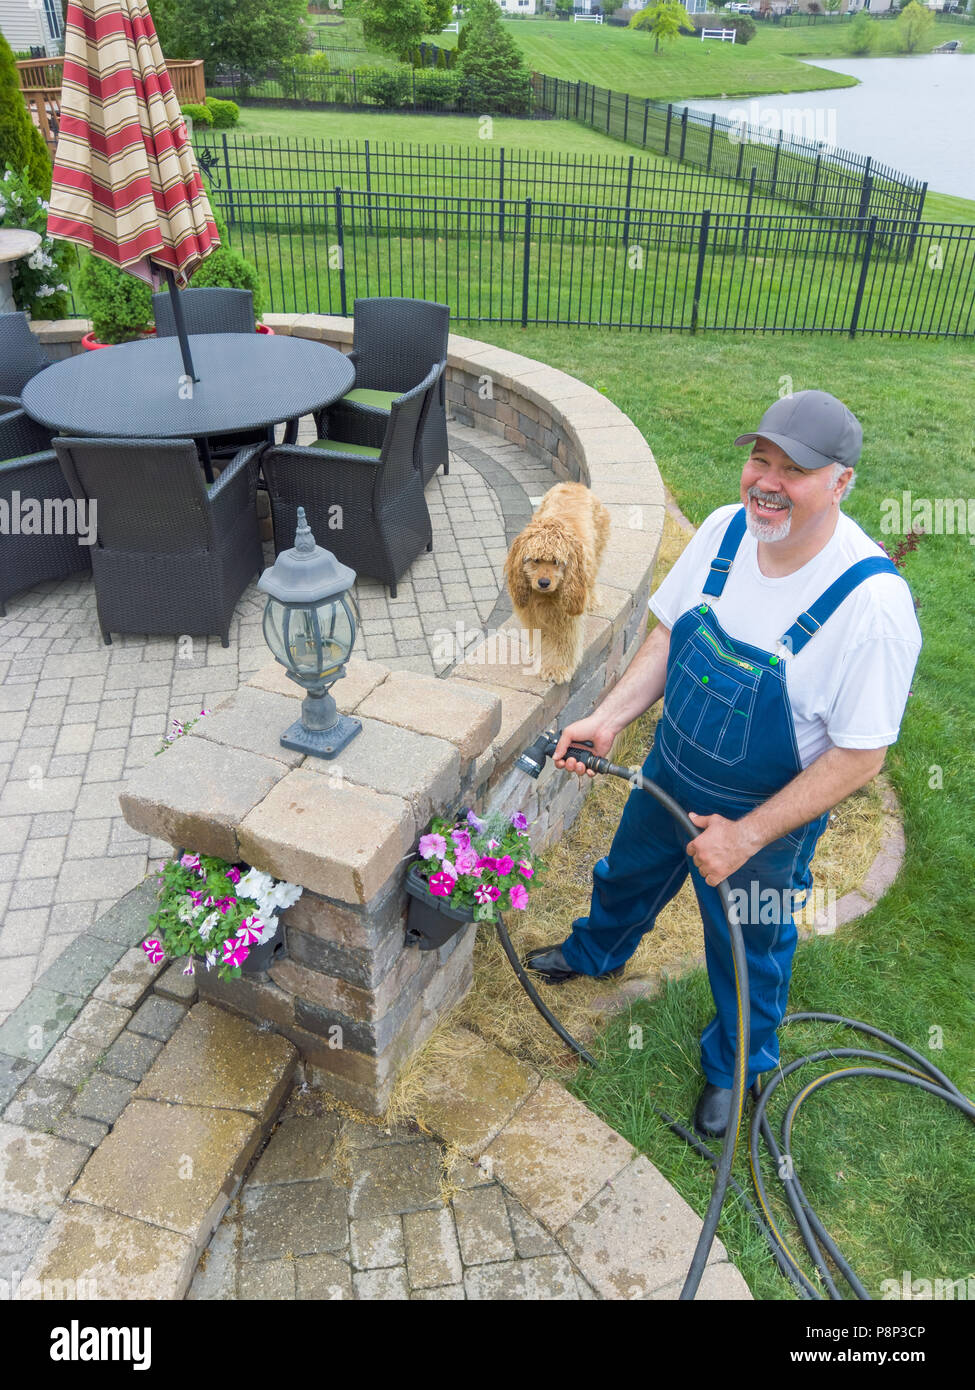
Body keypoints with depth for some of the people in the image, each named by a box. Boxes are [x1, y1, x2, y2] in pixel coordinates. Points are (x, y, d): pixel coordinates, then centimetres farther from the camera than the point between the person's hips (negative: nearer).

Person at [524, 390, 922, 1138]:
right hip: (670, 774, 5)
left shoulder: (873, 603, -31)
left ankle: (734, 1067, 52)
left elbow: (859, 756, -24)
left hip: (768, 817, -5)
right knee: (630, 872, 31)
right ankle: (597, 950, 66)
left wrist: (747, 835, -23)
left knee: (748, 949, 20)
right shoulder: (726, 528, -14)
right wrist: (609, 718, -12)